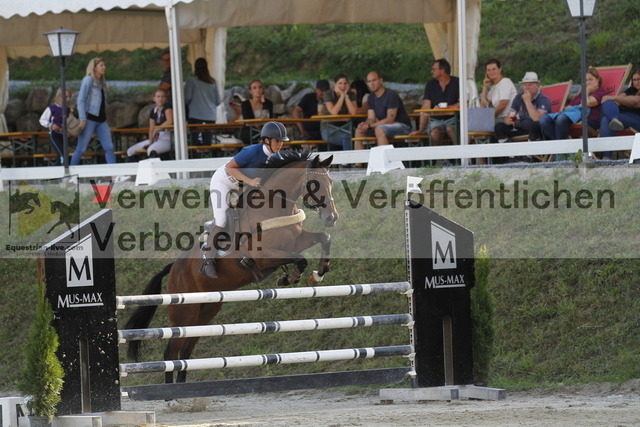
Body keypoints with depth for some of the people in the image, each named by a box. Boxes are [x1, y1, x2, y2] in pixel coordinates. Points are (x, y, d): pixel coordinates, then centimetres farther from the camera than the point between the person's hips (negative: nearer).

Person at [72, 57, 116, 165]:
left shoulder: (102, 83, 17)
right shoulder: (88, 80, -4)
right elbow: (81, 100, -10)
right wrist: (82, 119, -18)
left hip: (101, 120, 7)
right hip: (89, 119, -7)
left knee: (109, 147, -2)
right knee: (81, 148, -4)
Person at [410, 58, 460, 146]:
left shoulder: (457, 83, -2)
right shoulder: (430, 85, 6)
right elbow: (425, 108, -1)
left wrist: (443, 108, -20)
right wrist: (420, 130, -10)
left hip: (452, 118, -2)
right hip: (435, 120, 2)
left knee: (451, 129, -35)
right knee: (435, 133, -31)